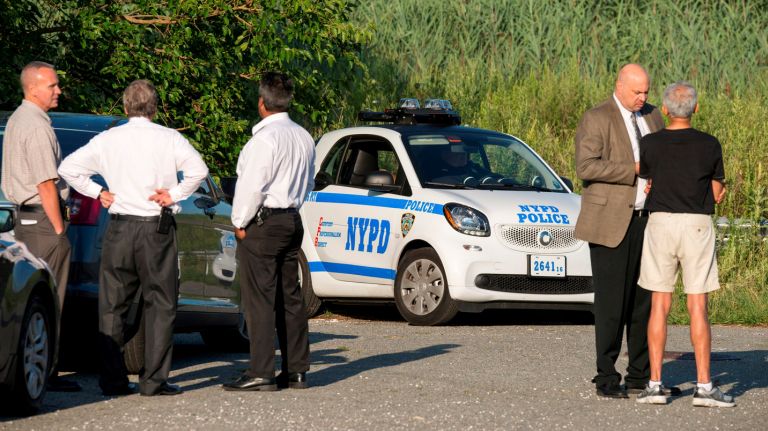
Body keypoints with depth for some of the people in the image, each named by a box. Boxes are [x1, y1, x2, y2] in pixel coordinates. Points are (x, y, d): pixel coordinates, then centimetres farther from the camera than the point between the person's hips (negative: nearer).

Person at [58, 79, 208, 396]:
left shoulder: (108, 140, 4)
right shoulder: (168, 138, -2)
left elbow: (68, 168, 2)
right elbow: (198, 169, -16)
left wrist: (98, 192, 6)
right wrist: (174, 194, -6)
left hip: (119, 229, 2)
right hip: (157, 229, -2)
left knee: (112, 306, 9)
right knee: (160, 305, 4)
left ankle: (113, 379, 6)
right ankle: (154, 380, -2)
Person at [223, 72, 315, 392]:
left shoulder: (265, 138, -16)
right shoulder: (303, 137, 12)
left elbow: (253, 185, -19)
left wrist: (240, 222, -9)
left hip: (263, 223, -9)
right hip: (292, 219, 9)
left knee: (259, 299, -8)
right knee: (290, 297, 12)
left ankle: (261, 373, -11)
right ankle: (296, 370, 15)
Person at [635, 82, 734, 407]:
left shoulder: (649, 145, -3)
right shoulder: (709, 146, -3)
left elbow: (648, 185, 8)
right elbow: (717, 194, 4)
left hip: (660, 222, 1)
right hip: (697, 225, -1)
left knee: (659, 306, 6)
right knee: (698, 308, 1)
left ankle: (655, 384, 3)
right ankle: (703, 386, -2)